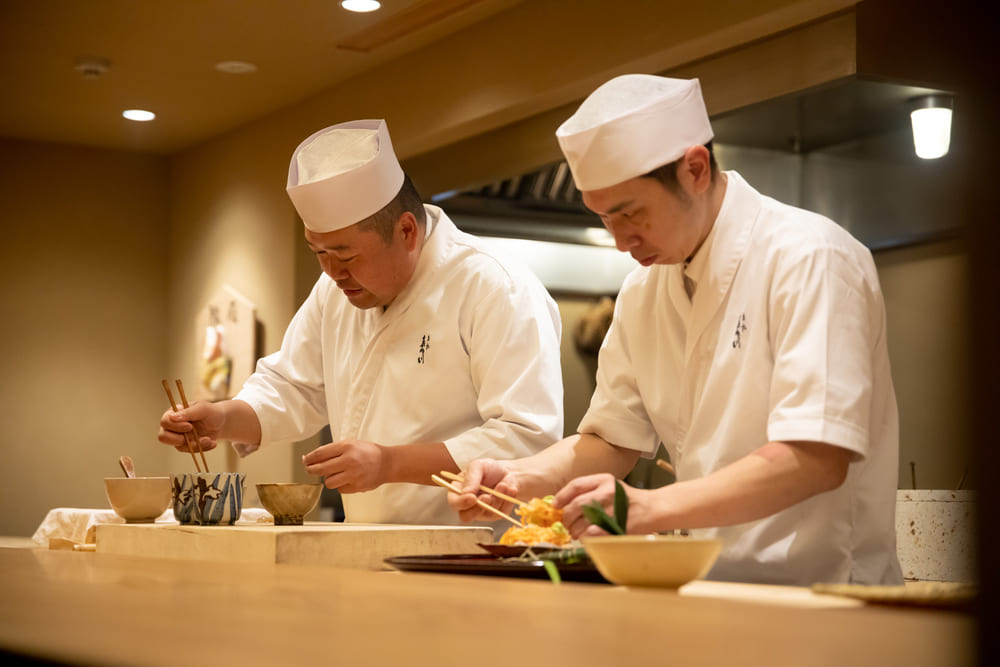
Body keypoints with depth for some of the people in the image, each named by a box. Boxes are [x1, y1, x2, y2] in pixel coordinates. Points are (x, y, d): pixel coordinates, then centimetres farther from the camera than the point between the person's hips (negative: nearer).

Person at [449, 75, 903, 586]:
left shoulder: (810, 259, -12)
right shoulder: (644, 290, 11)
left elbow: (818, 459, -21)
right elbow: (612, 440, 18)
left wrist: (650, 507, -28)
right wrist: (523, 478, -1)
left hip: (818, 592, -7)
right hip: (712, 591, 7)